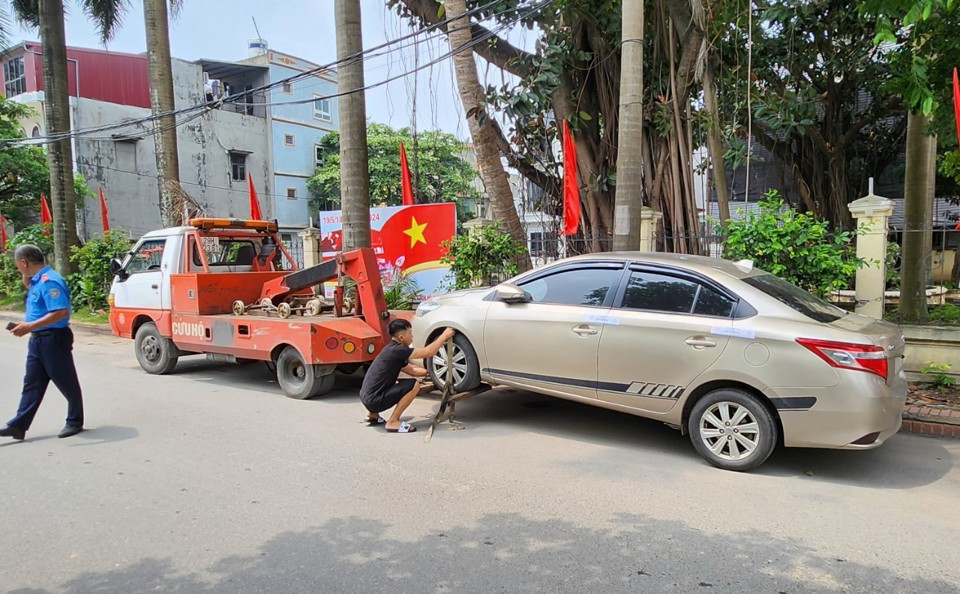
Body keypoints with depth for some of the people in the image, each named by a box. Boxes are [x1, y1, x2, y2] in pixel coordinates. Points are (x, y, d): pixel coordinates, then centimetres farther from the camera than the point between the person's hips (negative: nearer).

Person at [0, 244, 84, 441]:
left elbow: (61, 312, -28)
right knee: (31, 384, 11)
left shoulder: (49, 281, -19)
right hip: (37, 340, 10)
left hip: (53, 339, -10)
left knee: (67, 383, 3)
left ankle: (75, 422, 14)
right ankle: (19, 425, 16)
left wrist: (30, 326, -29)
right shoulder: (36, 280, 11)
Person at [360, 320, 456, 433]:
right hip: (374, 399, -10)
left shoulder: (393, 350, 12)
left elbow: (412, 371, 22)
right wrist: (445, 335, -8)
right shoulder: (396, 350, -17)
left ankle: (373, 415, 23)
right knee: (414, 385, -15)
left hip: (367, 397, 10)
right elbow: (428, 352, -19)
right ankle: (393, 422, -8)